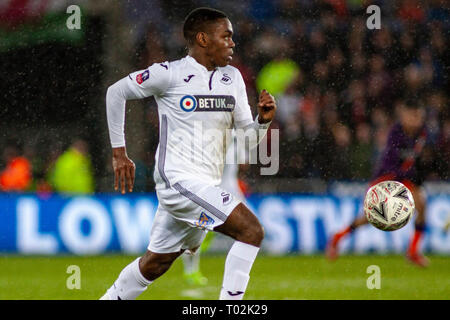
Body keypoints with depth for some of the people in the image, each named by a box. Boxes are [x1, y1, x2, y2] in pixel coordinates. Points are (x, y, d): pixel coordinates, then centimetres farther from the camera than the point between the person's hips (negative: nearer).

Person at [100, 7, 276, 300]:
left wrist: (263, 120, -10)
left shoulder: (232, 78, 10)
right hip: (179, 179, -8)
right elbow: (116, 92, 3)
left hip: (207, 185, 8)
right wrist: (119, 153, 3)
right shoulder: (169, 74, -9)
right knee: (252, 231, -20)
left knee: (157, 262, 17)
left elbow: (247, 139, 13)